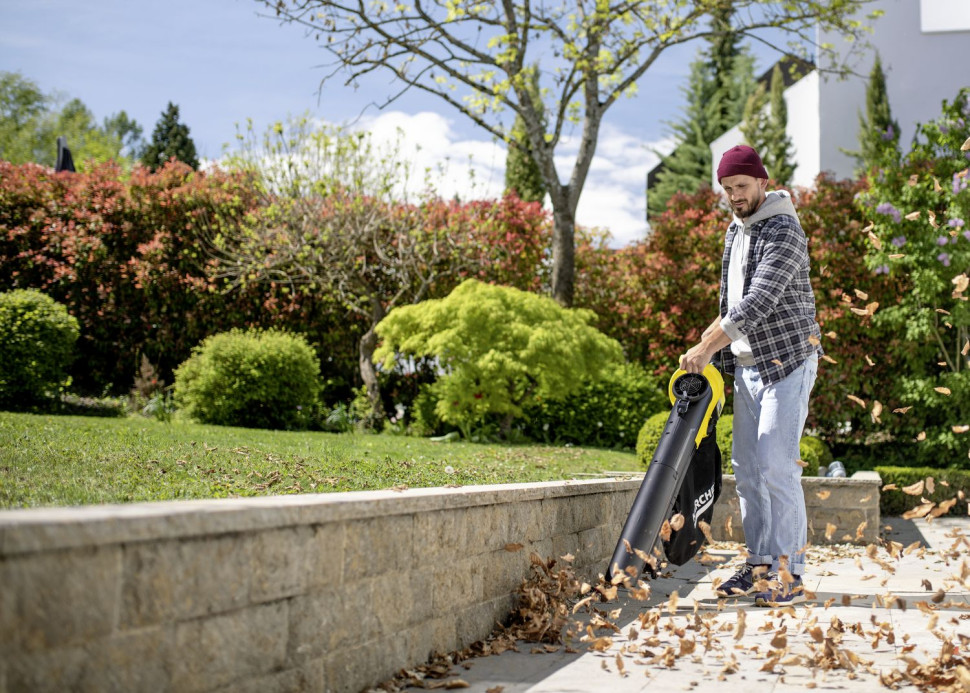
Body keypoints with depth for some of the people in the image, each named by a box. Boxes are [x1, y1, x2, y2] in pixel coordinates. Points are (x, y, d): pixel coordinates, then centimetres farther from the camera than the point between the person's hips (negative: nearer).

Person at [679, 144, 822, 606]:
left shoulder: (783, 231, -15)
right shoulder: (735, 231, 14)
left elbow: (758, 303, -24)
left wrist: (706, 348, -24)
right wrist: (713, 335, 14)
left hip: (787, 361, -9)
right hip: (747, 366, 9)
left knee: (777, 466, -13)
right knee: (747, 467, 7)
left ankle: (789, 575, -7)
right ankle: (759, 565, 15)